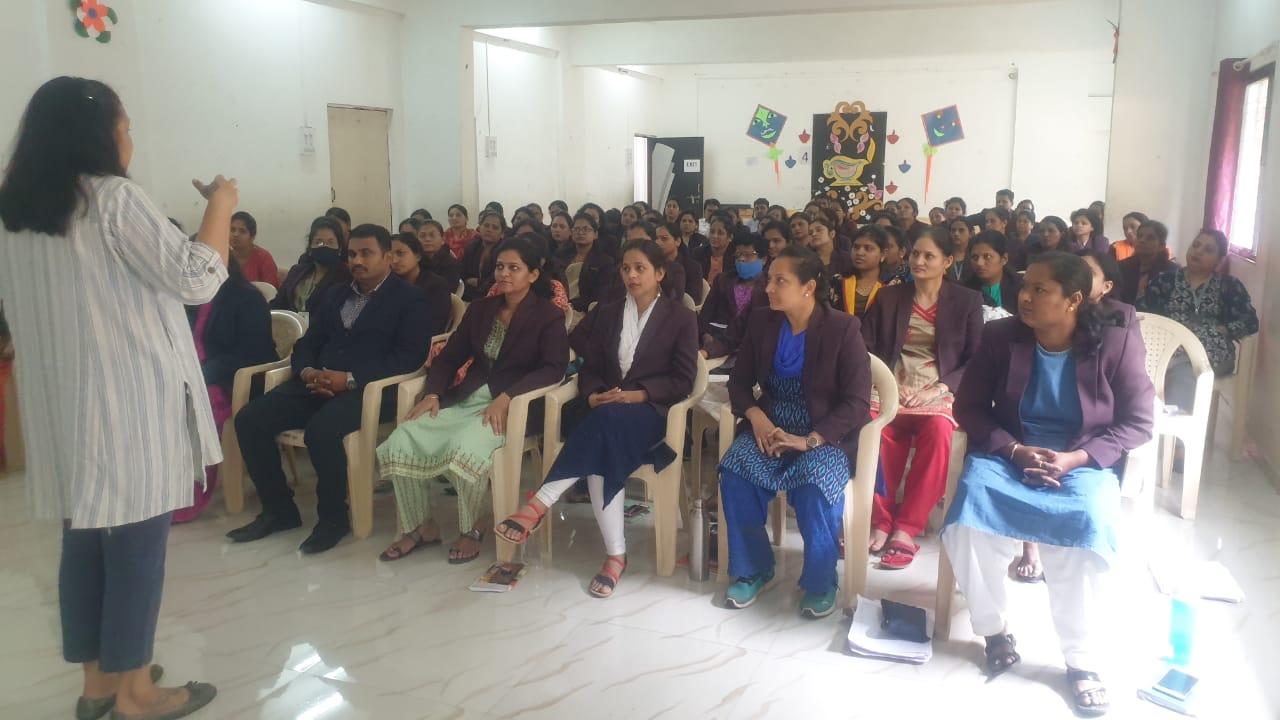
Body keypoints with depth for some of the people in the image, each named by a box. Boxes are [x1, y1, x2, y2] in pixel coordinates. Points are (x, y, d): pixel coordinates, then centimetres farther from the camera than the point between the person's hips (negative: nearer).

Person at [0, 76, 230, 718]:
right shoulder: (114, 199, -13)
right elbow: (197, 279, -14)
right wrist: (220, 207, -2)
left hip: (62, 402, 8)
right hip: (128, 401, -8)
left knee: (84, 537, 14)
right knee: (137, 541, 2)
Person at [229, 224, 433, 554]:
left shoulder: (411, 299, 1)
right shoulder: (334, 295, 22)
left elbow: (409, 357, -11)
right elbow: (307, 342, 18)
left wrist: (351, 378, -21)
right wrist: (307, 372, -7)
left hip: (370, 389, -7)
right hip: (317, 384, 7)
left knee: (322, 428, -35)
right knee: (249, 419, -12)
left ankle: (334, 517, -13)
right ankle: (279, 508, 4)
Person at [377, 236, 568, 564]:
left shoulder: (549, 316, -1)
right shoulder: (480, 308, 17)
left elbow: (553, 368, -14)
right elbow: (450, 355, 14)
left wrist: (506, 398, -26)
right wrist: (433, 393, -5)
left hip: (513, 406, -5)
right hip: (466, 399, 6)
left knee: (464, 448, -36)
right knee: (401, 442, -18)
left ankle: (472, 529, -8)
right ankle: (421, 525, 1)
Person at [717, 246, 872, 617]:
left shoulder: (842, 328, -9)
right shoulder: (761, 321, 4)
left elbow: (857, 402, -12)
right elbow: (739, 381, 10)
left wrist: (810, 440, -24)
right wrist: (756, 416, -12)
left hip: (825, 435, -3)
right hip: (769, 428, 4)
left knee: (814, 485, -34)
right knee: (735, 474, -26)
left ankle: (820, 582, -8)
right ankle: (752, 570, -4)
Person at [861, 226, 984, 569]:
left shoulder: (968, 301, 10)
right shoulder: (888, 297, 15)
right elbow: (867, 347, 10)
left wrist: (940, 389, -11)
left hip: (940, 394, -1)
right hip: (893, 390, 1)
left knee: (938, 431, -36)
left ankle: (905, 530, -28)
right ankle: (880, 523, -20)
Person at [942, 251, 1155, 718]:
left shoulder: (1117, 341, -5)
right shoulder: (1000, 336, -1)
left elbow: (1138, 422, -3)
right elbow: (969, 408, 3)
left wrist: (1075, 458, -17)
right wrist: (1014, 449, -14)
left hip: (1084, 464, -1)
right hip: (1007, 455, 2)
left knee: (1085, 529, -33)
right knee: (969, 513, -29)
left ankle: (1082, 660, -11)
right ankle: (995, 630, -4)